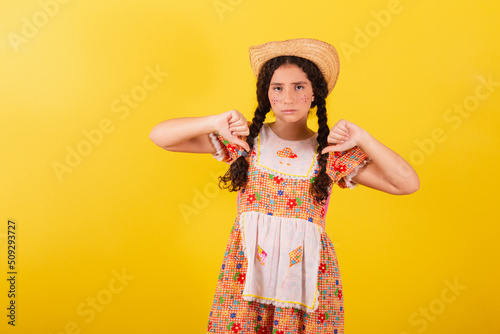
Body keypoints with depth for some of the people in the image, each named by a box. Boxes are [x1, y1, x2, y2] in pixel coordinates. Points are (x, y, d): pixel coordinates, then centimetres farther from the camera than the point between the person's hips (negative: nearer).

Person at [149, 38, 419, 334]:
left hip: (306, 275, 0)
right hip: (246, 272, 0)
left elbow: (408, 184, -2)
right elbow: (159, 136, -1)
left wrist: (362, 139, -10)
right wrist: (214, 122, -15)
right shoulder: (245, 139, 3)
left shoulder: (334, 151, 3)